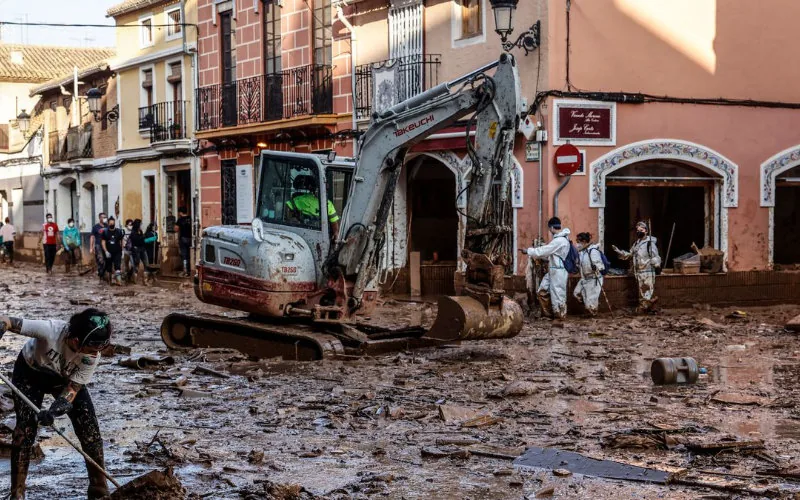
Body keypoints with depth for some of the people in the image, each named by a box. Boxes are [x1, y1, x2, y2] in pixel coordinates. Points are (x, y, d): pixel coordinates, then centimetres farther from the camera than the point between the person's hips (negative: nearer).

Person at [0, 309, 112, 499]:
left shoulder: (92, 358, -30)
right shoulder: (51, 330, -41)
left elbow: (72, 389, -24)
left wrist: (53, 411, -43)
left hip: (66, 379, 2)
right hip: (30, 374, -2)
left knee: (90, 430, -9)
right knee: (25, 429, -12)